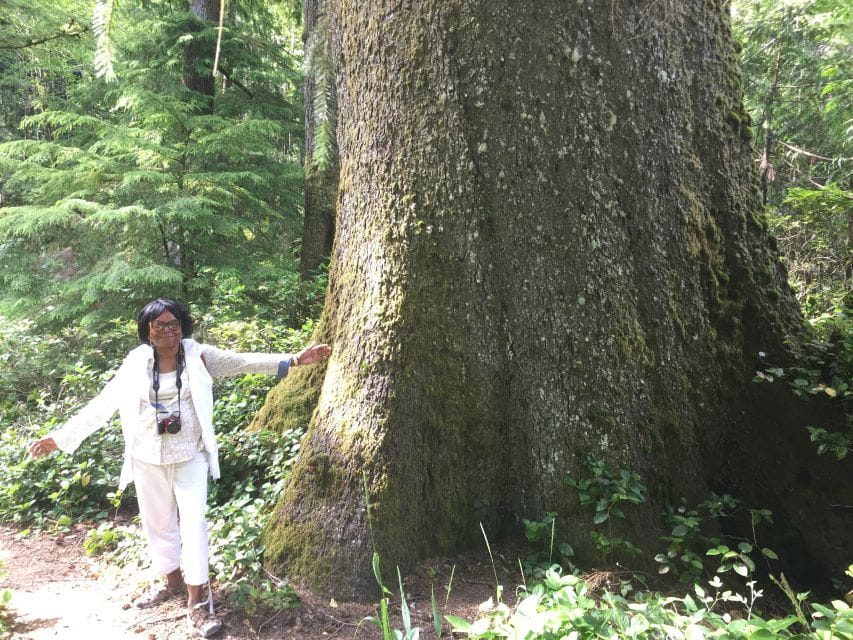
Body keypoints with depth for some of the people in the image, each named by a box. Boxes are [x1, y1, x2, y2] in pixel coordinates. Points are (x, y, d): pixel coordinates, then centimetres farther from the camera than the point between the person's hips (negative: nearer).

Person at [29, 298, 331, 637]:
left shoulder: (198, 355, -6)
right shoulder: (135, 364, -3)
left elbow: (244, 361, -10)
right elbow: (103, 403, 2)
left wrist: (293, 360, -20)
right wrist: (60, 436, 1)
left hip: (190, 458, -2)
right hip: (149, 460, 2)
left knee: (193, 523, -4)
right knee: (158, 522, 15)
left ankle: (197, 601, 6)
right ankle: (173, 581, 37)